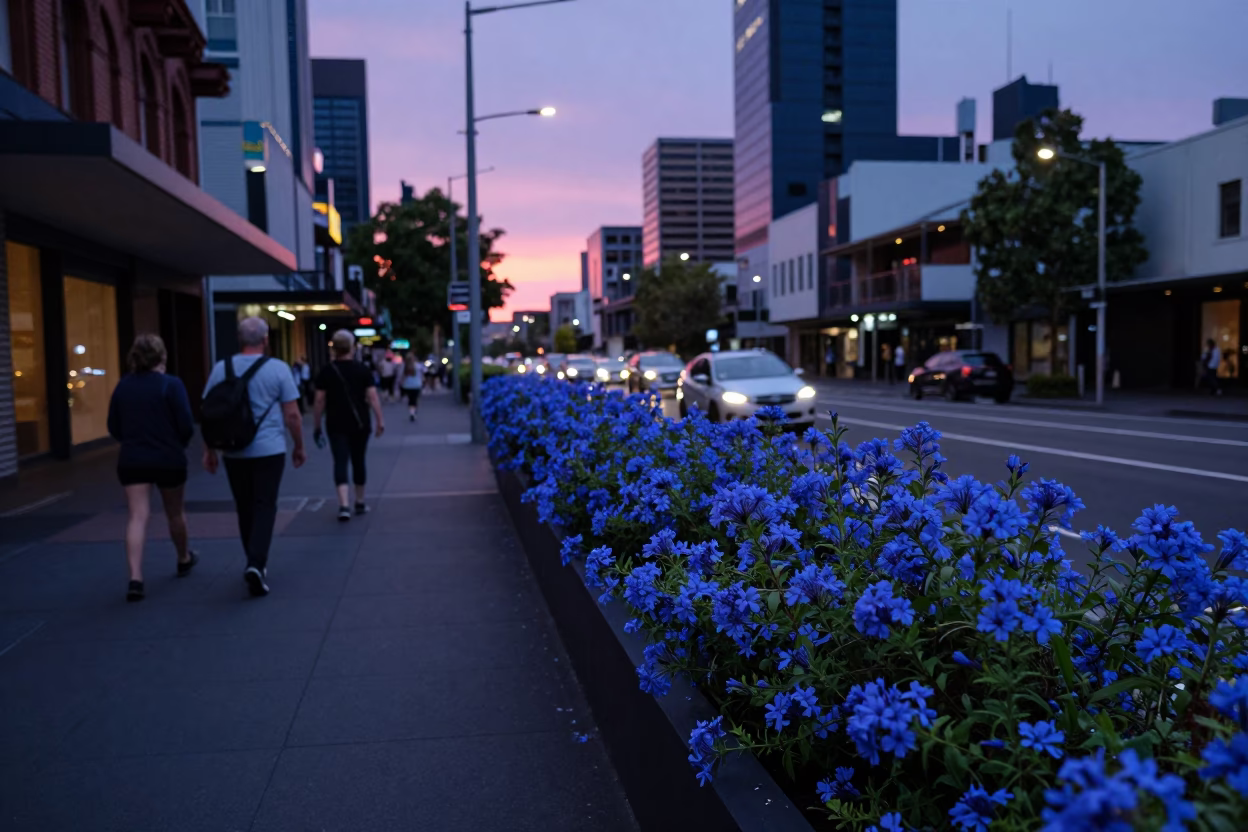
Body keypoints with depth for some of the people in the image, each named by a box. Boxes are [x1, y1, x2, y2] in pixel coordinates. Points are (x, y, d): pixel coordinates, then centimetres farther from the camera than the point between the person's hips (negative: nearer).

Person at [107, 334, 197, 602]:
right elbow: (186, 426, -13)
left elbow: (113, 426, 7)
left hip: (132, 460, 2)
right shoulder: (171, 384, -11)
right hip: (169, 460, -2)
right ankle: (184, 559, 38)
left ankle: (135, 577, -15)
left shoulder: (123, 385, 2)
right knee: (175, 513, 17)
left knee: (138, 517, -2)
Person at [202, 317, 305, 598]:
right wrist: (299, 446, 7)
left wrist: (209, 450, 12)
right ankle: (256, 564, -15)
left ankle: (255, 563, 25)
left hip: (234, 452, 3)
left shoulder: (221, 369, 3)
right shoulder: (278, 369, -5)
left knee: (245, 508, 15)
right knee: (265, 507, 0)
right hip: (269, 450, -3)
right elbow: (292, 414, -5)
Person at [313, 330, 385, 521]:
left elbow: (320, 401, -3)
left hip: (336, 425, -1)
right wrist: (379, 421, -3)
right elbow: (372, 397, -7)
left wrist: (316, 426, 4)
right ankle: (360, 503, 25)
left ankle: (344, 505, -20)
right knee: (358, 461, 14)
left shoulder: (326, 372, -2)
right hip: (360, 424, 1)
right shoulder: (362, 370, 0)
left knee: (340, 462, -4)